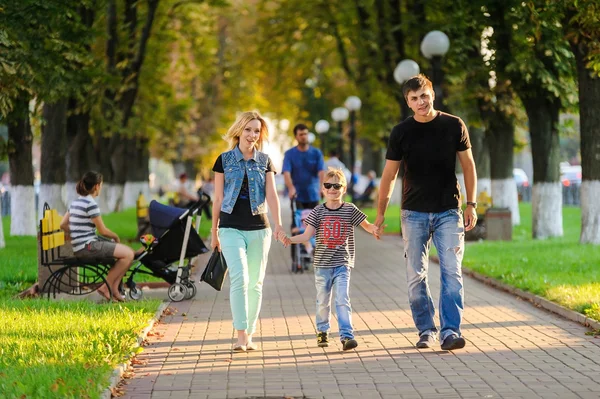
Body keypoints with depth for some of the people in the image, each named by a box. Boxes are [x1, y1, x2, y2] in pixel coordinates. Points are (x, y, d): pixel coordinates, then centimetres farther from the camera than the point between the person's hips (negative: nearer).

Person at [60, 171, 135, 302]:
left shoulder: (75, 202, 13)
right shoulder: (91, 204, -15)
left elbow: (63, 225, 16)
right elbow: (103, 231, -12)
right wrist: (116, 237, 6)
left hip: (79, 247, 10)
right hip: (88, 247, -10)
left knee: (126, 251, 15)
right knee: (128, 254, -13)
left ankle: (114, 290, 9)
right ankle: (106, 286, -5)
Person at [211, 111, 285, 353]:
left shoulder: (265, 161, 7)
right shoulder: (225, 160, 3)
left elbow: (271, 195, -3)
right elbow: (218, 199, 6)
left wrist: (278, 224, -17)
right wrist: (214, 232, 8)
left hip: (258, 228, 2)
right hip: (231, 228, -2)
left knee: (255, 283, 5)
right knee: (239, 278, -16)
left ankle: (249, 335, 13)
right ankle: (241, 336, -20)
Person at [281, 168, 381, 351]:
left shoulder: (350, 210, -1)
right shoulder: (318, 212, 0)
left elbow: (366, 225, 4)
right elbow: (307, 235, -4)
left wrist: (374, 229, -19)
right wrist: (290, 240, -20)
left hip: (342, 264, -2)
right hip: (322, 264, 2)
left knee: (342, 300, -12)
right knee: (323, 301, 12)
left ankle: (346, 335, -16)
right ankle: (322, 331, 32)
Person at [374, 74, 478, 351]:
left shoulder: (454, 126, 0)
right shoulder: (401, 132, -1)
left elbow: (468, 165, 7)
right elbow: (389, 175, 6)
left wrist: (471, 204, 1)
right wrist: (380, 213, 7)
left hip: (448, 211, -1)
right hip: (414, 213, 1)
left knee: (452, 272, -10)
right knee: (416, 276, 1)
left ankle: (450, 331, -11)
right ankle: (426, 330, 12)